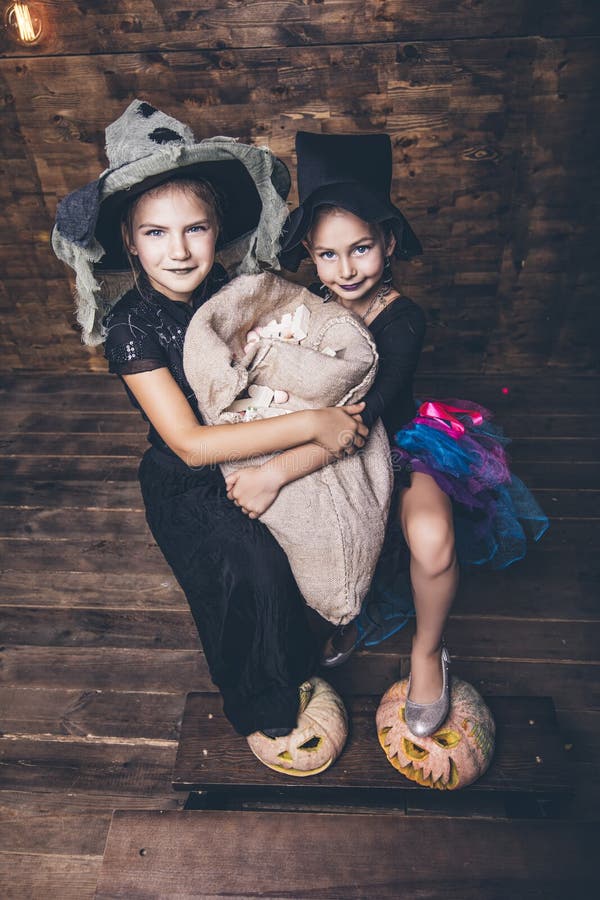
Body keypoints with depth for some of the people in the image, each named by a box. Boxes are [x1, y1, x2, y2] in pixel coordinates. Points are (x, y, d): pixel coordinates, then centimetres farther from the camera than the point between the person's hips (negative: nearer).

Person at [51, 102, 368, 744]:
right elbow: (190, 444, -25)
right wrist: (312, 424, -29)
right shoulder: (130, 326, -18)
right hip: (187, 489, -4)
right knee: (256, 569, -23)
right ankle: (265, 705, 10)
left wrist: (335, 405, -15)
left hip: (259, 457, 5)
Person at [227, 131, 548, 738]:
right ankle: (364, 608, 16)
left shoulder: (401, 319, -22)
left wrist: (276, 473, -42)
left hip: (402, 443, -4)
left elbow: (362, 416, -35)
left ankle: (427, 651, 2)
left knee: (431, 538, -32)